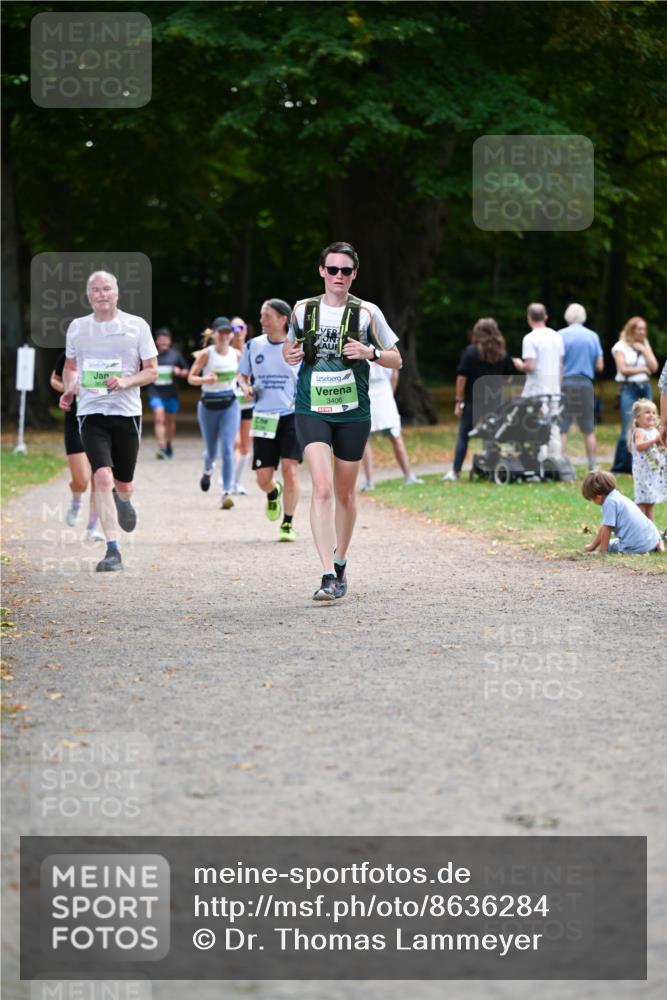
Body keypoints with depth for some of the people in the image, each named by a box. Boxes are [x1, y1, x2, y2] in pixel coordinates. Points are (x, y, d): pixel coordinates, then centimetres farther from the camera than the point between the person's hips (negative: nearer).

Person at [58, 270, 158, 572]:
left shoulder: (136, 325, 0)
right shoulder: (76, 327, 7)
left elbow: (151, 371, 2)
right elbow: (70, 366, 21)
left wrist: (126, 382, -17)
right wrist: (68, 390, 1)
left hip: (127, 412, 0)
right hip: (91, 413, 0)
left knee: (123, 483, 11)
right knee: (103, 476, -19)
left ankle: (123, 502, 52)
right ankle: (112, 551, -19)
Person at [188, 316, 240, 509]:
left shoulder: (236, 354, 1)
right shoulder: (206, 354, -8)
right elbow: (191, 378, -6)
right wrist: (206, 380, -26)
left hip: (230, 405, 1)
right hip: (209, 405, -1)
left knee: (227, 448, -13)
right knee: (211, 449, 11)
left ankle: (226, 493, -14)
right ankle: (207, 470, 49)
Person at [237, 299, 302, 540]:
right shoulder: (253, 346, 6)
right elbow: (242, 375, 18)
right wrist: (246, 388, -3)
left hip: (292, 416, -2)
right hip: (264, 418, 2)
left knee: (290, 470, -13)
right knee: (263, 478, 0)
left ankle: (288, 524, 1)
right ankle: (273, 494, 38)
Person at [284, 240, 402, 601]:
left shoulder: (367, 313, 0)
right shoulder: (303, 309, 4)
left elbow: (396, 360, 5)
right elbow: (290, 345, 22)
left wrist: (369, 352, -14)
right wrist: (289, 354, -2)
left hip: (353, 413, 1)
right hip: (311, 412, -1)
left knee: (344, 493, 12)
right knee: (322, 488, -17)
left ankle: (340, 564, 34)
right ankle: (328, 575, -22)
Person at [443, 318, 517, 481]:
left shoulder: (470, 352, -4)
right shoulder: (502, 354, 5)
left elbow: (462, 377, -8)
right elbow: (512, 376, 11)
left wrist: (458, 401, -5)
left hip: (473, 402, -3)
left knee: (463, 436, 4)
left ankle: (455, 472, 2)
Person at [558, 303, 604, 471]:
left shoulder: (561, 335, -4)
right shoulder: (593, 336, 5)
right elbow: (600, 366, 7)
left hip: (565, 383, -3)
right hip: (585, 383, 3)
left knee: (561, 429, -2)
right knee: (588, 430, 10)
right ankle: (592, 467, 12)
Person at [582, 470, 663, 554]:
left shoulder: (610, 502, -13)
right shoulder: (617, 497, 18)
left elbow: (607, 529, -13)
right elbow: (604, 528, 24)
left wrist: (603, 550, -4)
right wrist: (593, 546, 28)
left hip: (636, 546, -9)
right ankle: (656, 545, 8)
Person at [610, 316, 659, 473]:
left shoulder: (645, 345, 17)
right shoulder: (621, 346, 1)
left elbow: (654, 367, 8)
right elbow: (623, 369, -8)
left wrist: (644, 350, -1)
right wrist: (643, 369, -2)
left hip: (645, 388, 5)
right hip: (629, 389, -5)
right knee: (628, 429, -11)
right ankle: (620, 467, -5)